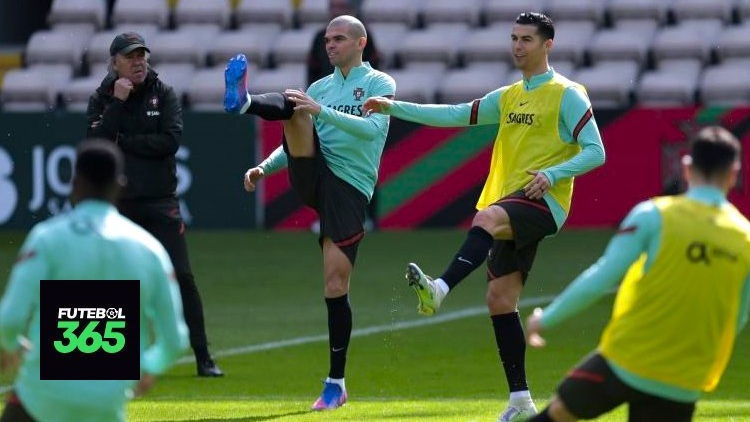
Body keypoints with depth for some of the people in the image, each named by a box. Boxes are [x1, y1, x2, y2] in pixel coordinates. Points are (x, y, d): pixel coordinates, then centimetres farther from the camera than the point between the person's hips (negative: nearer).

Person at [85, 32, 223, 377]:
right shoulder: (101, 99, 4)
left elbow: (171, 140, -11)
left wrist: (122, 141, -10)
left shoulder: (164, 95, 2)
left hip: (160, 202, -1)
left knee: (181, 276, -7)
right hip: (116, 203, 1)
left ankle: (203, 358, -4)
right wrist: (118, 103, -15)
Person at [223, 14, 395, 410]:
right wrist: (264, 167, 7)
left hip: (349, 188, -4)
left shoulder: (379, 84, 5)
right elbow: (298, 140, 25)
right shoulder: (319, 87, 19)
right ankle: (243, 102, -54)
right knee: (296, 109, -21)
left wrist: (322, 111, -23)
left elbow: (373, 129, -13)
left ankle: (336, 383, 3)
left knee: (336, 285, -8)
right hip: (312, 174, 4)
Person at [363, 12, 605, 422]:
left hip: (543, 202, -8)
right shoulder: (509, 97, 20)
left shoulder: (567, 95, -2)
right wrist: (394, 108, 11)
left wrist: (551, 174, -22)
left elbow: (595, 152, -8)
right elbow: (455, 115, 18)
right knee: (500, 298, 2)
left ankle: (439, 290, -55)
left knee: (486, 218, -37)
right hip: (511, 207, 8)